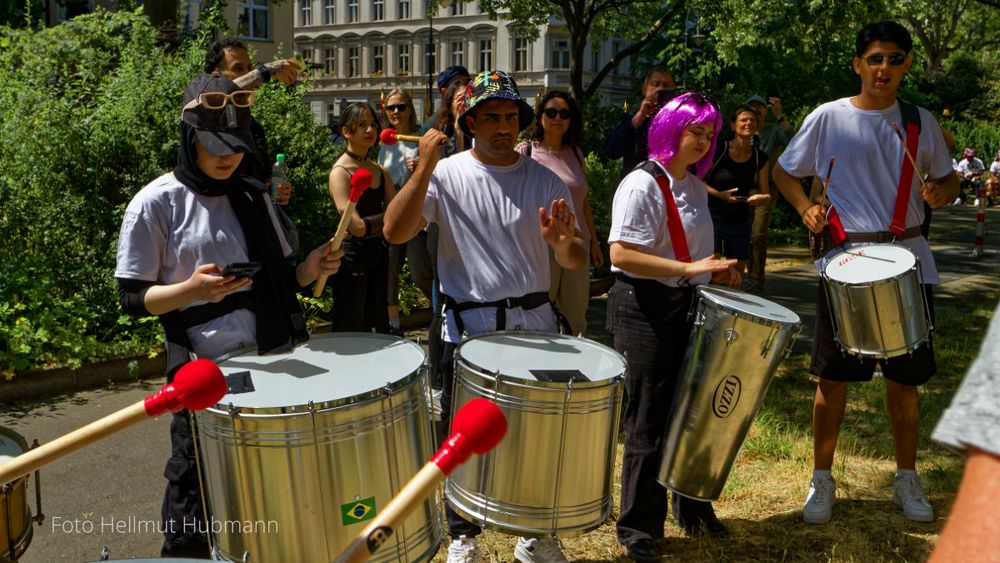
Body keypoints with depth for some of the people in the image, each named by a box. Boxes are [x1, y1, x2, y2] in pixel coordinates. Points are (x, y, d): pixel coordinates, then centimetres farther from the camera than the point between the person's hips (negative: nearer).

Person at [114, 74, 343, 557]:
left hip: (274, 364, 5)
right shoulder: (155, 204, -7)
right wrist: (191, 289, -25)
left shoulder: (253, 197, 8)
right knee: (195, 502, 6)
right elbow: (132, 298, -7)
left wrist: (308, 271, -7)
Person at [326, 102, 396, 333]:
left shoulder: (379, 170, 10)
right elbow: (358, 226, -19)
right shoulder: (340, 172, -11)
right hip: (352, 257, -7)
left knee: (377, 329, 15)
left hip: (379, 254, 7)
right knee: (350, 333, 1)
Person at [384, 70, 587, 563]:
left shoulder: (544, 180, 1)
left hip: (534, 323, 2)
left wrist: (563, 243, -23)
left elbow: (577, 262, 0)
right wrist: (424, 167, -24)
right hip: (468, 328, -2)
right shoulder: (446, 175, -4)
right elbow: (395, 232, -17)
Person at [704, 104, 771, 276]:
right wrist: (719, 194, -18)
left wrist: (761, 198, -15)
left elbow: (766, 194, 8)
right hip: (713, 218, -4)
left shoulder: (761, 158, 4)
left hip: (741, 223, 4)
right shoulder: (718, 150, -7)